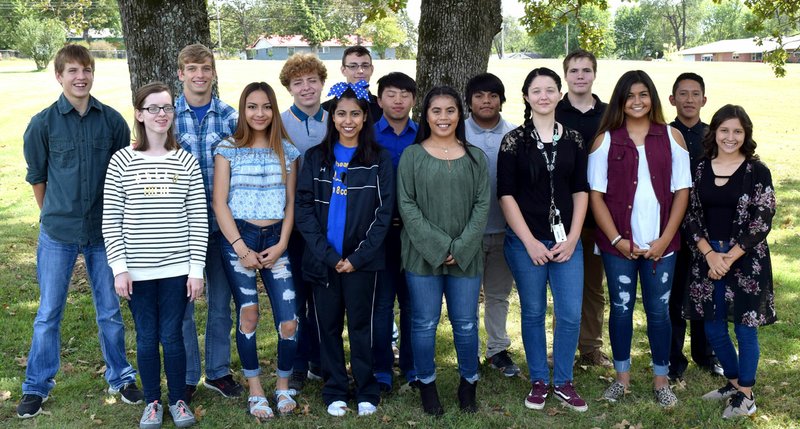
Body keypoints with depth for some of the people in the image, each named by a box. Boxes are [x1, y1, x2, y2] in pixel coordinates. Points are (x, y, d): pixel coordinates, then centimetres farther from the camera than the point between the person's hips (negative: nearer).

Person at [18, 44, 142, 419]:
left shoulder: (113, 120, -2)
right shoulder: (43, 123, -5)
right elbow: (36, 176, 5)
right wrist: (53, 215, 11)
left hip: (104, 231, 1)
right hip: (58, 233, -1)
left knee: (110, 311, 11)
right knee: (49, 312, 7)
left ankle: (120, 376, 28)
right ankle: (37, 386, 22)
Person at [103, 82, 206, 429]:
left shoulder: (186, 162, 0)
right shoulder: (122, 161, -2)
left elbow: (198, 220, 0)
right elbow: (111, 221, -1)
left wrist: (197, 269, -3)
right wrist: (119, 268, -6)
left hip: (176, 269, 0)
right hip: (138, 270, 0)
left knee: (172, 336, 6)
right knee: (146, 339, 10)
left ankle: (178, 400, 26)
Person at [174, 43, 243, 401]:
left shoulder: (230, 116, 2)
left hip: (222, 222, 2)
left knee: (221, 301, 13)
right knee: (182, 303, 8)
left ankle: (219, 371, 28)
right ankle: (186, 378, 23)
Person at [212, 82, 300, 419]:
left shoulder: (287, 151, 8)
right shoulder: (228, 149, 1)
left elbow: (291, 203, 8)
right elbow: (219, 203, -3)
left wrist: (281, 246, -4)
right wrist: (241, 247, -9)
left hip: (276, 239, 2)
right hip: (238, 239, -2)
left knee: (289, 321, -6)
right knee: (248, 314, -1)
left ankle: (283, 386, 15)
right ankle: (255, 391, 14)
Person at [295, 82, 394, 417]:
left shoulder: (379, 159, 1)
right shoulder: (316, 157, 5)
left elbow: (384, 212, -2)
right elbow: (303, 207, -1)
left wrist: (357, 257, -10)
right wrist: (327, 255, -10)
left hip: (362, 260, -1)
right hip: (323, 259, 2)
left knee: (361, 325, 5)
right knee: (328, 325, 8)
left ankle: (367, 392, 19)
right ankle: (334, 391, 21)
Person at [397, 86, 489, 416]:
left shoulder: (475, 156, 7)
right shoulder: (411, 156, 1)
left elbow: (482, 205, 2)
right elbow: (407, 205, -5)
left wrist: (461, 248, -10)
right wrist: (438, 246, -14)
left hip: (466, 256, 2)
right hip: (422, 254, -1)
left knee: (466, 324, 7)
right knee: (424, 324, 5)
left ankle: (468, 384, 25)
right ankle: (426, 385, 22)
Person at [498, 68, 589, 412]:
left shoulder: (574, 140, 6)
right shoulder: (513, 140, -2)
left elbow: (581, 191, 7)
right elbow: (506, 195, -5)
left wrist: (572, 238, -3)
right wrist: (530, 242, -10)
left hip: (567, 241, 2)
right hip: (525, 241, -2)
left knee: (571, 314, 1)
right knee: (533, 313, 8)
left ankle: (564, 381, 19)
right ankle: (539, 381, 22)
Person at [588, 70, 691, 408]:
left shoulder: (672, 137, 3)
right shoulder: (605, 140, 1)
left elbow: (682, 191, 2)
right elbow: (596, 194, -2)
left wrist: (665, 239, -6)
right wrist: (617, 240, -9)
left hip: (660, 244, 1)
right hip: (618, 244, 0)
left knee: (659, 310, 8)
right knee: (621, 309, 9)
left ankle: (661, 380, 23)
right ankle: (622, 376, 25)